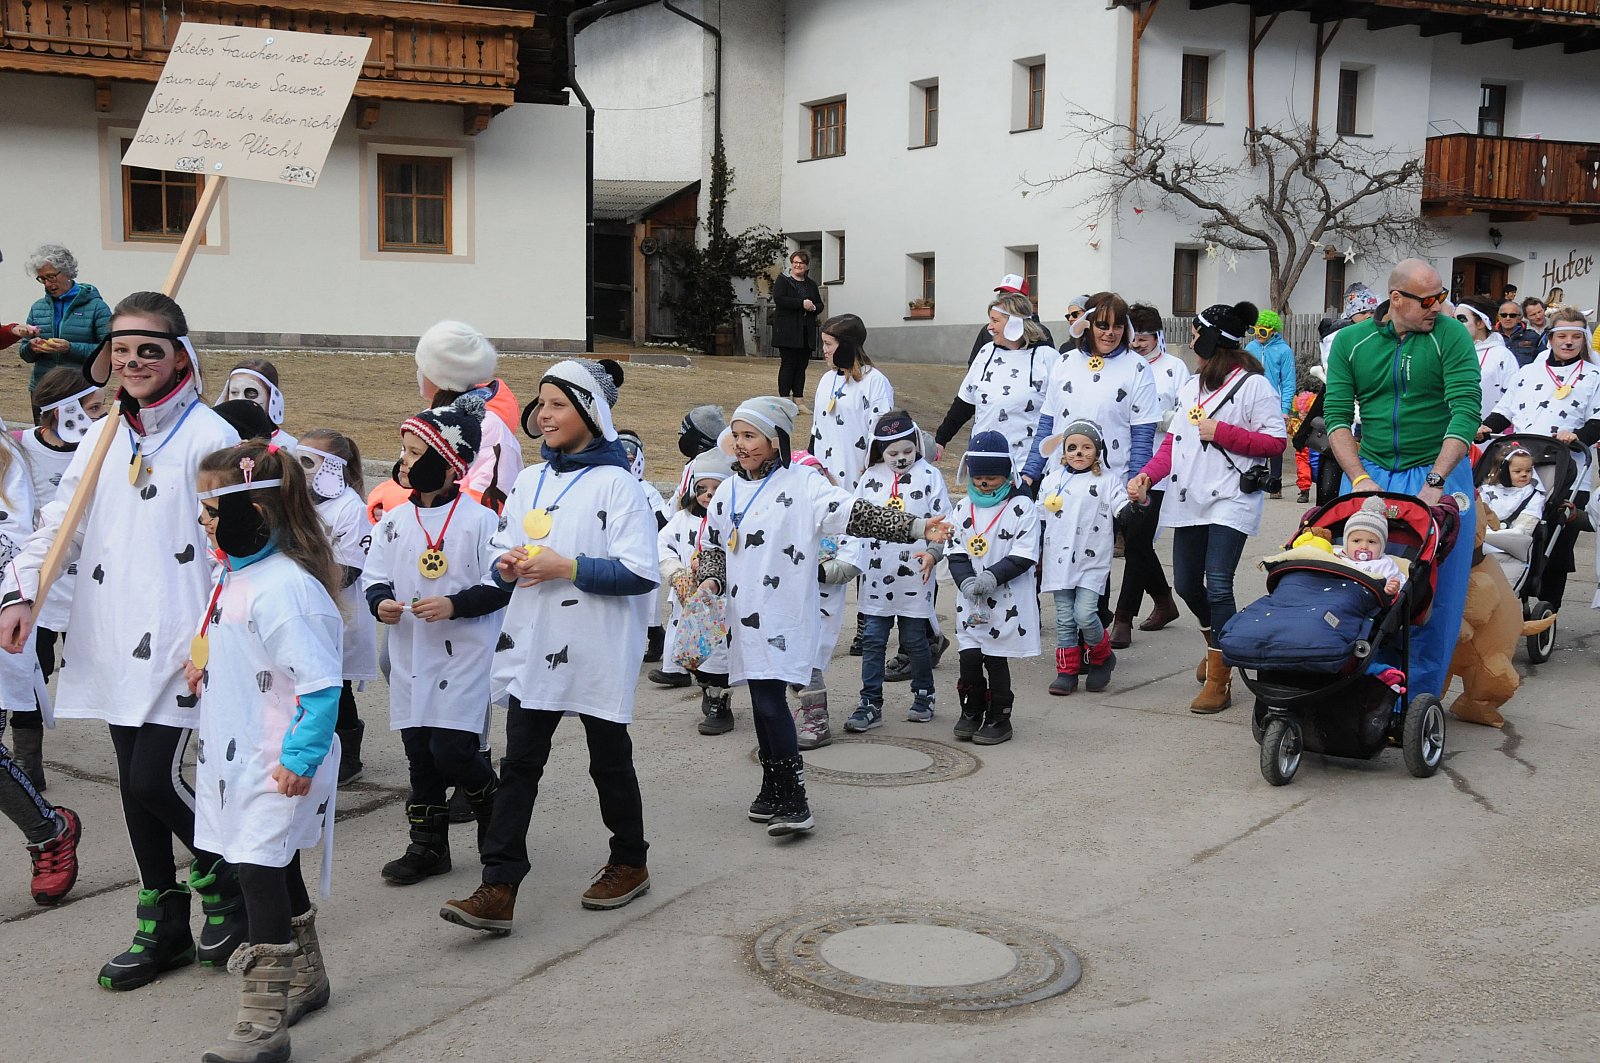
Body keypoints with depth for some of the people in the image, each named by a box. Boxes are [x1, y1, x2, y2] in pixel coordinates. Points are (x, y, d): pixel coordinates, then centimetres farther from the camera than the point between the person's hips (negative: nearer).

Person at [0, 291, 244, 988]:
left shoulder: (209, 438, -8)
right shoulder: (101, 438, 12)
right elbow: (61, 523, 13)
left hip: (178, 647, -6)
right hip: (113, 643, 7)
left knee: (153, 780, -11)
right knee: (134, 784, 11)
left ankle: (221, 875, 18)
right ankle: (162, 925, 26)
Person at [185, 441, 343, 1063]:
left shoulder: (284, 587, -23)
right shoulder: (237, 574, 9)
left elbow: (320, 683, -25)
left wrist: (299, 757, -23)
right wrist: (205, 669, 14)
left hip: (277, 768, -10)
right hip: (238, 756, 10)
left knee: (260, 873, -9)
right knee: (277, 869, 20)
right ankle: (306, 978, 38)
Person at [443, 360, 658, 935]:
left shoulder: (616, 484, -9)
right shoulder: (528, 481, 10)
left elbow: (641, 573, -16)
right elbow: (502, 556, 17)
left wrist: (567, 568, -21)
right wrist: (508, 567, -6)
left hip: (597, 654, -5)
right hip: (533, 650, 5)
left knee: (609, 763, 11)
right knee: (518, 767, 0)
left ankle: (629, 863, 31)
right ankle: (498, 891, -1)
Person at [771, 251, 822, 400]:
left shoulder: (811, 285, 18)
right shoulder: (782, 280, 1)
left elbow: (820, 305, 21)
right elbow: (779, 299, -15)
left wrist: (813, 307, -4)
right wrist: (802, 303, -18)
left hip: (806, 332, 5)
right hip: (787, 330, -5)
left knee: (802, 366, 5)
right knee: (788, 364, -7)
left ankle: (799, 400, 9)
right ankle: (785, 400, -7)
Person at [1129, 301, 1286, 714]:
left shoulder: (1253, 385, -5)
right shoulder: (1192, 386, 19)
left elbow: (1276, 441, -9)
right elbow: (1174, 440, 14)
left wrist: (1222, 432, -14)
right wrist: (1148, 475, -2)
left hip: (1231, 499, -8)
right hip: (1190, 498, 8)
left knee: (1217, 584, -15)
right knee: (1186, 584, 11)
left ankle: (1218, 680, -7)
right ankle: (1216, 645, 40)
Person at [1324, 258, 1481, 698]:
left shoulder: (1451, 335, -7)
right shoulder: (1351, 342, 1)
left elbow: (1466, 411, -15)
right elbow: (1336, 415, -3)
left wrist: (1435, 481, -24)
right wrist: (1360, 479, -15)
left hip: (1439, 471, -2)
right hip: (1369, 471, 2)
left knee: (1437, 595, 0)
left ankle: (1420, 698, 12)